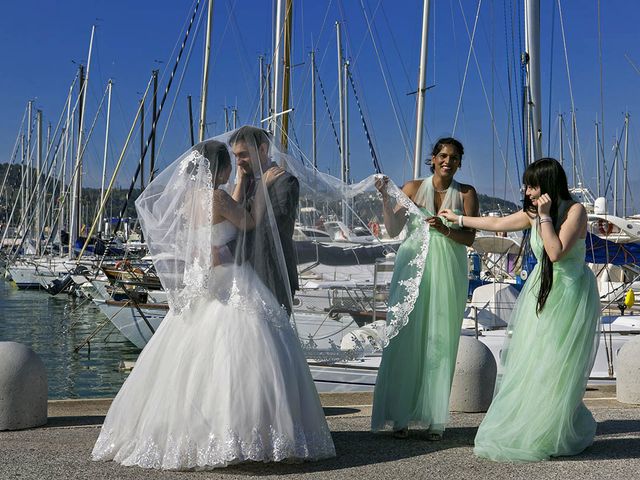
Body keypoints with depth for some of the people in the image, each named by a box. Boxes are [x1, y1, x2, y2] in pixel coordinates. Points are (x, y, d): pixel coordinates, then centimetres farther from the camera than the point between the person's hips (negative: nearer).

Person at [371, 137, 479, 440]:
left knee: (440, 341, 1)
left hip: (448, 272, 0)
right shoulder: (413, 188, 4)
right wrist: (385, 199, -14)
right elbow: (393, 230, -1)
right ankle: (400, 417, 4)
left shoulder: (466, 194, 6)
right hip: (413, 267, 0)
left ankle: (434, 419, 7)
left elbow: (469, 237, -1)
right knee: (405, 339, -3)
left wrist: (446, 230, -19)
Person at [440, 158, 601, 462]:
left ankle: (550, 438, 9)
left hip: (569, 297, -6)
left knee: (556, 370, -4)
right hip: (540, 292, 6)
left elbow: (556, 252, -24)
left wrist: (545, 216, -20)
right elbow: (497, 224, 18)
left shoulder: (575, 211, -14)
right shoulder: (534, 214, 4)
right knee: (528, 364, 3)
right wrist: (457, 219, 24)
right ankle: (521, 430, 11)